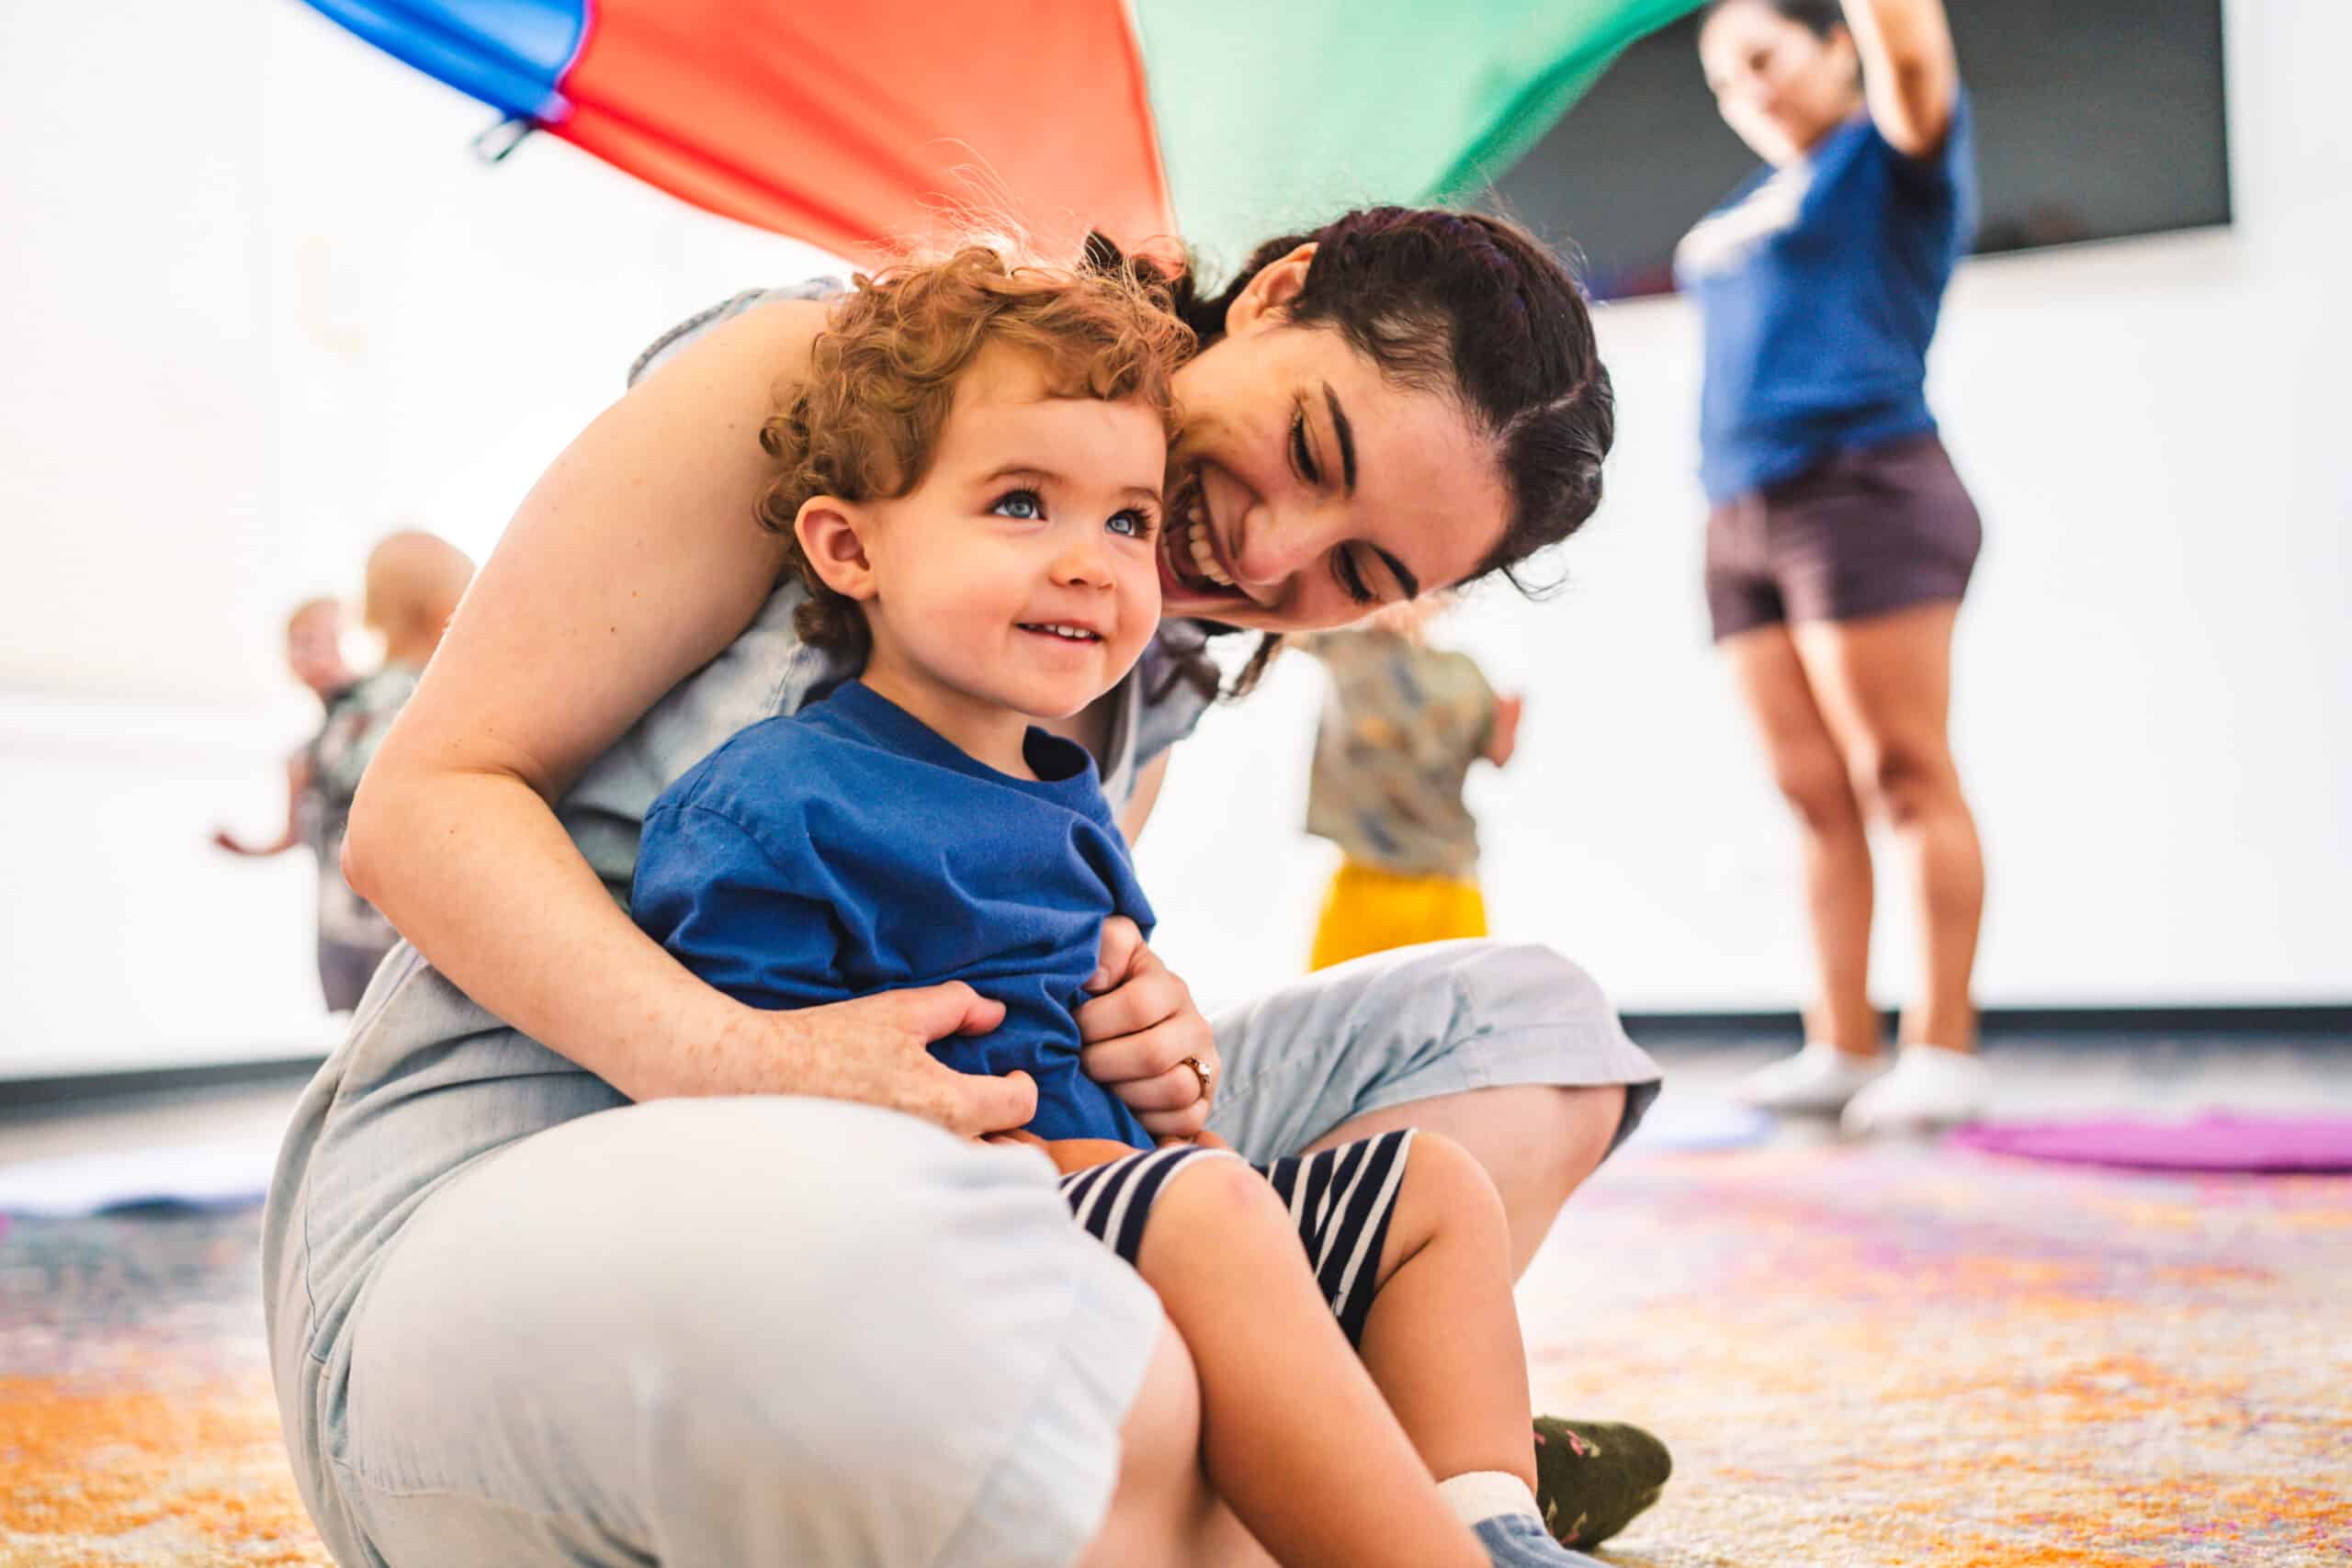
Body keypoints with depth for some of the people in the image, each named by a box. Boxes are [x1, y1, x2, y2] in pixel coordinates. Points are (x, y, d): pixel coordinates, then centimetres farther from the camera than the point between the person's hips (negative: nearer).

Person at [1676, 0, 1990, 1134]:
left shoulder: (1890, 155, 5)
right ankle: (1839, 1047, 2)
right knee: (1814, 794, 2)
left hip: (1861, 488, -7)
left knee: (1905, 774, -10)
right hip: (1742, 518, 7)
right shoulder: (1744, 212, 25)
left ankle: (1942, 1050, -11)